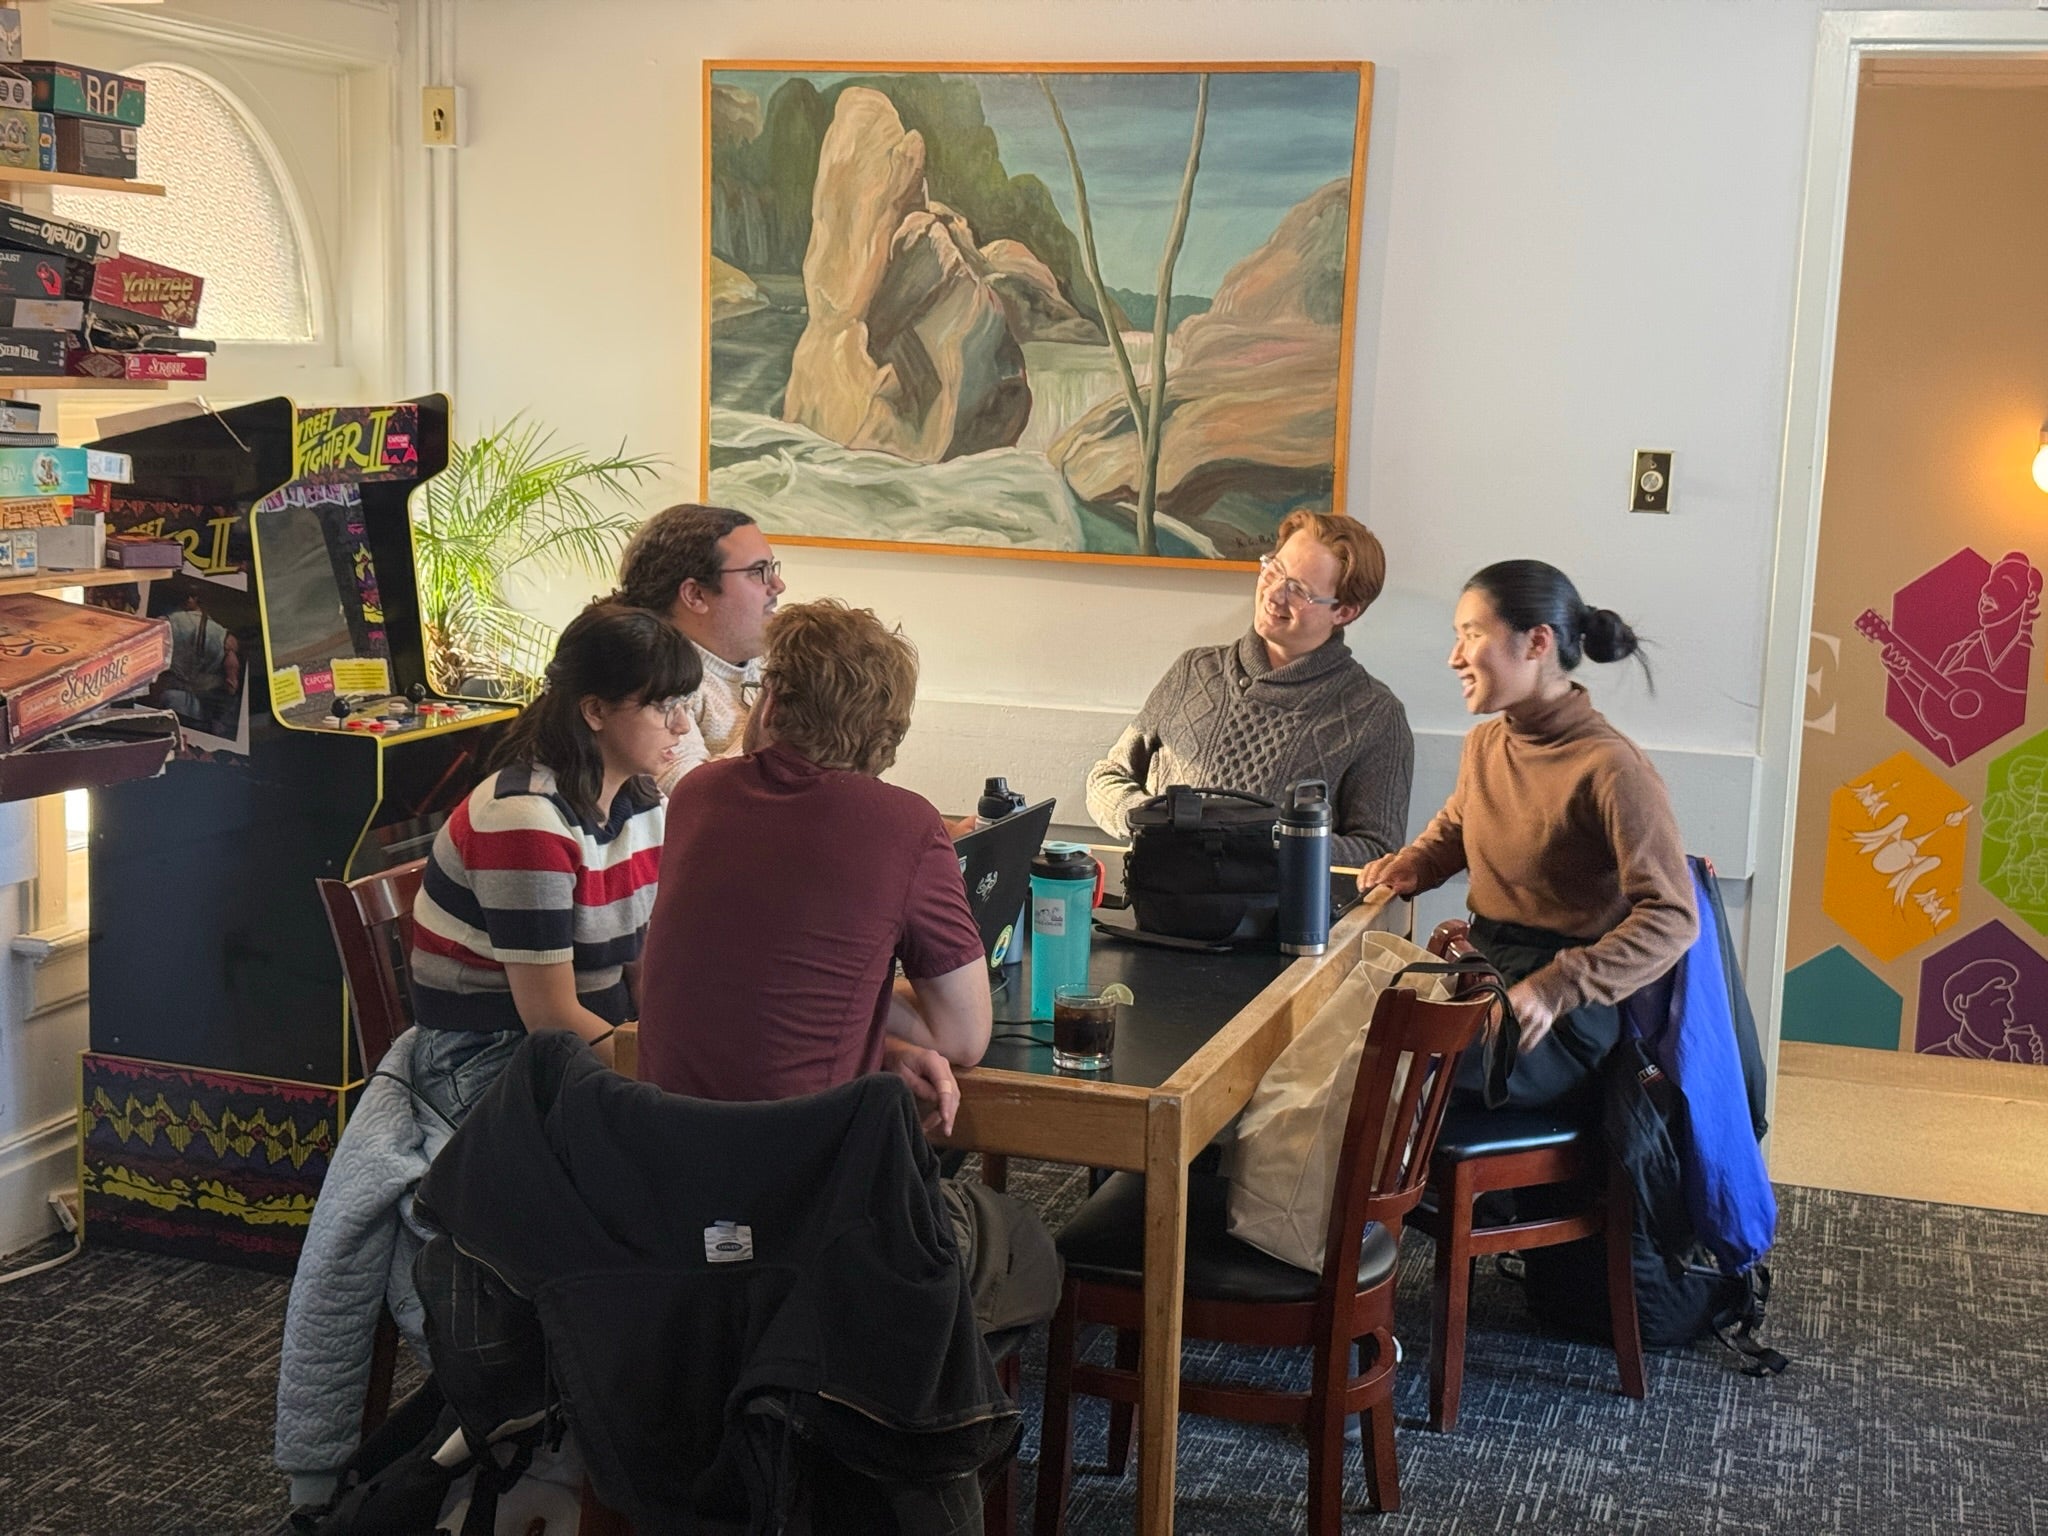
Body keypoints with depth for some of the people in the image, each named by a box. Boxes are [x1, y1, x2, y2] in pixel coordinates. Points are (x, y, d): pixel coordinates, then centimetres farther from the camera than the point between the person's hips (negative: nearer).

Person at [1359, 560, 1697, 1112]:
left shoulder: (1610, 768, -17)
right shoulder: (1484, 744, 9)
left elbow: (1671, 919, -19)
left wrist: (1555, 989, -28)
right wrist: (1413, 863, 8)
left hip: (1558, 1027, -7)